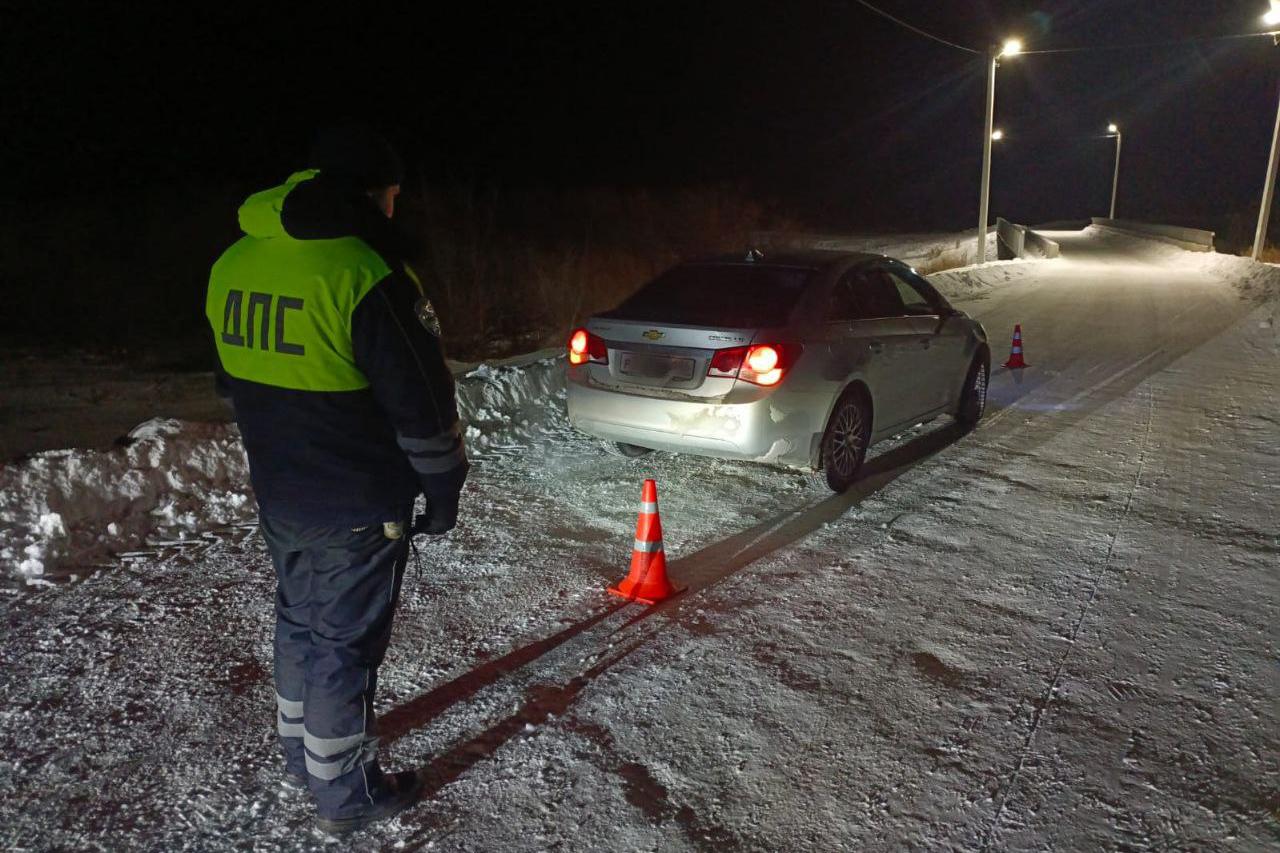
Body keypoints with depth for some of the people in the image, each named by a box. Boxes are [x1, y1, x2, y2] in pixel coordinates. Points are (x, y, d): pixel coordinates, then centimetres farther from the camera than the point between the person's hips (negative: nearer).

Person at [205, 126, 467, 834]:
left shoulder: (233, 264, 5)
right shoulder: (365, 274, -22)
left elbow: (238, 383, 15)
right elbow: (422, 403, -19)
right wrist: (443, 487, -6)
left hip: (278, 497, 8)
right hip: (358, 509, -7)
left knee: (300, 619, 23)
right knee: (345, 642, 6)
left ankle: (299, 751, 42)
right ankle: (344, 793, 23)